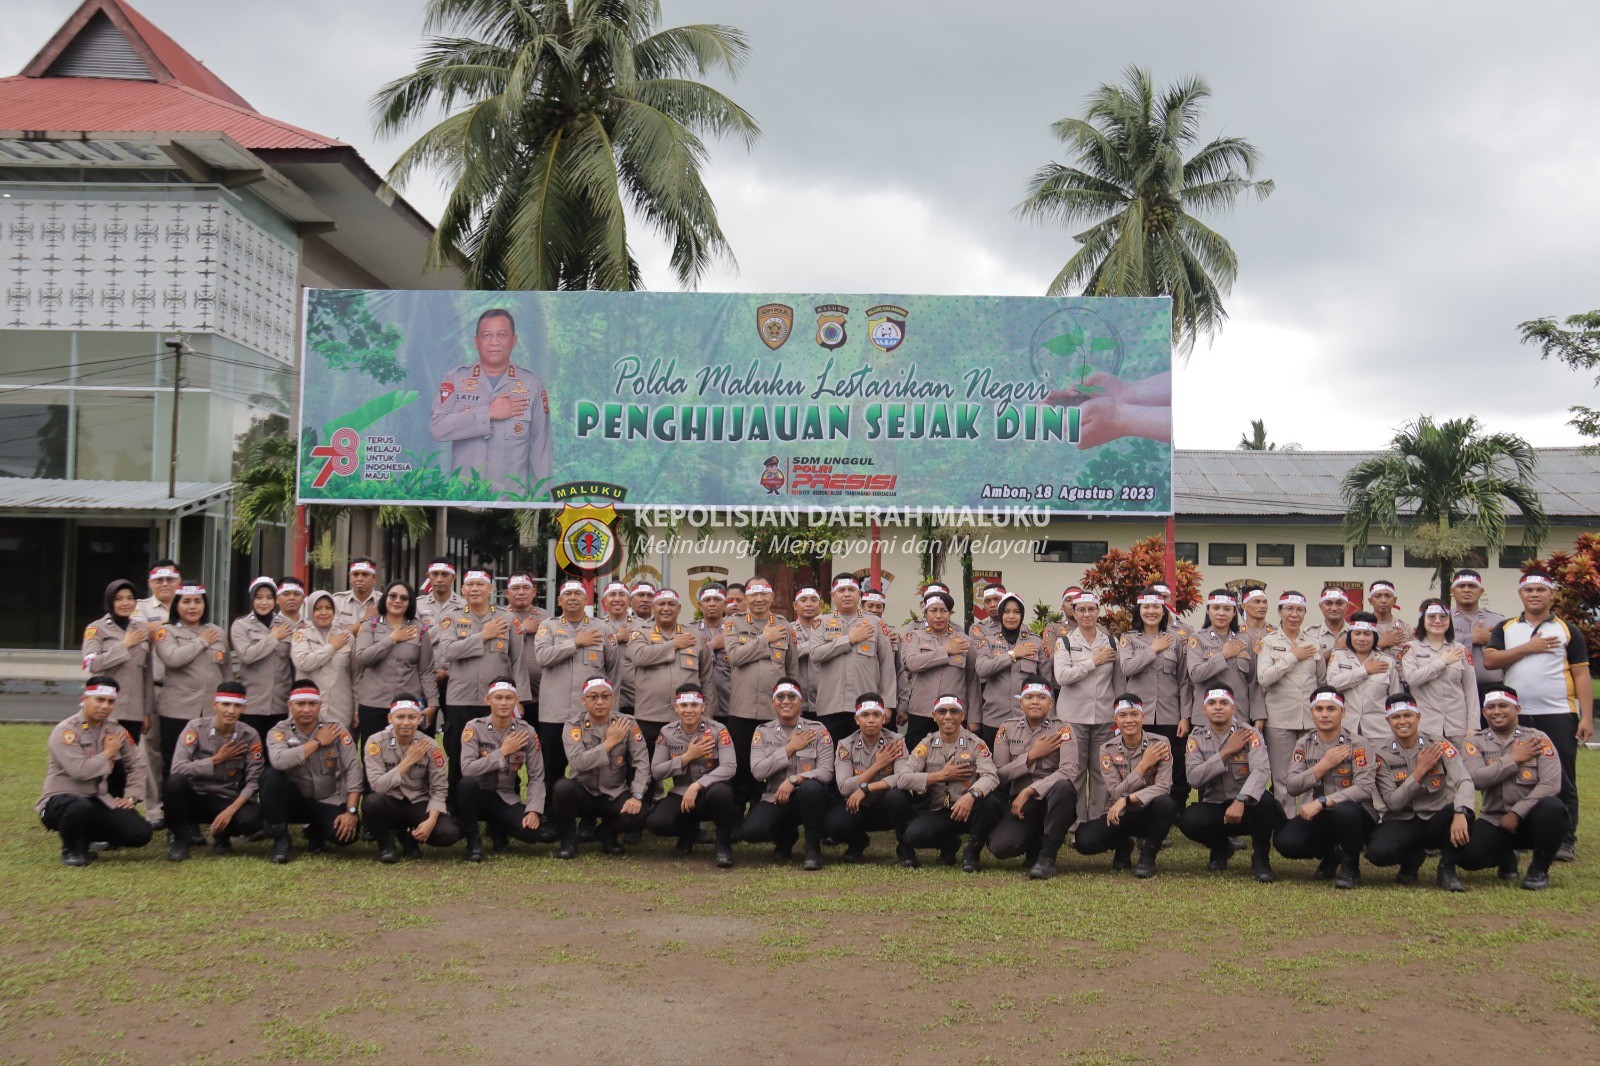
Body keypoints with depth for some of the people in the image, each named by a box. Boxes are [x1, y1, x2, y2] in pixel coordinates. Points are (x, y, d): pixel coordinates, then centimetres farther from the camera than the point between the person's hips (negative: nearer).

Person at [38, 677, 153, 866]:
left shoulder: (116, 731, 5)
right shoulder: (66, 730, -15)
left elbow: (137, 764, 13)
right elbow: (80, 770, -27)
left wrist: (132, 796, 1)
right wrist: (108, 752, -13)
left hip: (98, 801, 6)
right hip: (61, 800, -6)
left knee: (140, 833, -12)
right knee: (81, 807, -42)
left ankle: (86, 834, 13)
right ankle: (71, 849, -7)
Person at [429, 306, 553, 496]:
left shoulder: (532, 384, -1)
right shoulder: (455, 379, -1)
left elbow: (539, 447, 0)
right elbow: (437, 427, -15)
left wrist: (539, 498, -2)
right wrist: (489, 413, -19)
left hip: (514, 497, 0)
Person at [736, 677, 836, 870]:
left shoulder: (817, 730, 2)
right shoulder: (762, 732, 7)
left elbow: (826, 771, -9)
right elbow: (758, 771, -7)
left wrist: (793, 780, -22)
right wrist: (790, 748, -10)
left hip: (807, 800, -2)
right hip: (774, 800, 2)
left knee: (811, 787, -39)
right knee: (749, 831, -29)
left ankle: (813, 848, -15)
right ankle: (786, 836, 9)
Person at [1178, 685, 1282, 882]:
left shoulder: (1249, 734, -6)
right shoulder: (1196, 738, 2)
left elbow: (1261, 770, -25)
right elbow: (1194, 778, -13)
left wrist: (1240, 801, -41)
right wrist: (1226, 752, -16)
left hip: (1247, 807, -2)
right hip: (1214, 808, 2)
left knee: (1265, 803, -36)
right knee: (1188, 820, -29)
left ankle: (1260, 857, -6)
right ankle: (1221, 848, 8)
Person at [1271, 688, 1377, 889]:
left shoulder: (1358, 744, -7)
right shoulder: (1304, 744, 5)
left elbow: (1364, 788, -22)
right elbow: (1292, 787, -6)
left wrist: (1321, 802, -29)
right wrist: (1324, 765, -17)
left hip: (1357, 816, -4)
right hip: (1316, 816, 4)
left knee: (1342, 811, -39)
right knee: (1286, 841, -23)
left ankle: (1350, 866, -10)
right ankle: (1331, 855, 11)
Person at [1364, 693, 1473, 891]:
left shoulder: (1438, 745, -4)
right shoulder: (1382, 755, -2)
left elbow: (1464, 781, -19)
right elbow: (1392, 802, -10)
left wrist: (1460, 813, -39)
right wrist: (1420, 771, -17)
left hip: (1437, 821, 0)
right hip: (1402, 823, 1)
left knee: (1463, 814, -35)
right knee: (1377, 852, -32)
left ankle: (1447, 869, -7)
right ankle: (1412, 858, 8)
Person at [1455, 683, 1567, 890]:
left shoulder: (1537, 739, 0)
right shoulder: (1474, 743, 4)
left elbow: (1551, 784, -12)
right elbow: (1475, 779, -15)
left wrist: (1517, 813, -18)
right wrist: (1514, 759, -13)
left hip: (1531, 819, -1)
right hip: (1494, 822, 1)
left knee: (1552, 807, -35)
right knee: (1465, 854, -25)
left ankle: (1539, 869, -9)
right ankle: (1505, 858, 13)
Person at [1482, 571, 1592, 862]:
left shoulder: (1567, 631, 6)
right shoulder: (1505, 629, 10)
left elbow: (1581, 675, 2)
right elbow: (1489, 660, -6)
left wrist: (1587, 717, -6)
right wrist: (1529, 648, -12)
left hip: (1559, 716, -2)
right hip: (1517, 716, 2)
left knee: (1562, 780, -1)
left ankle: (1565, 840, 4)